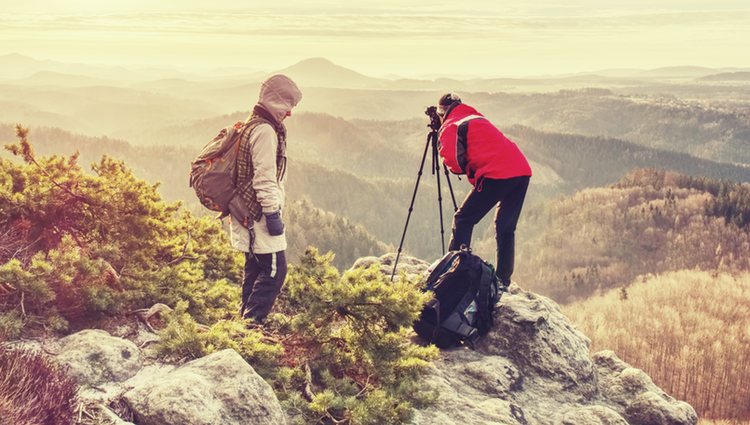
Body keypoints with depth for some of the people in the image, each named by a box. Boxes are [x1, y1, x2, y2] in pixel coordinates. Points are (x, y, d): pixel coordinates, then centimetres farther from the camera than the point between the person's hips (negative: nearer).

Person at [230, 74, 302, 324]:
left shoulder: (251, 126, 17)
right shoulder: (265, 131, -16)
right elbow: (264, 177, -21)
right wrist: (272, 213, -19)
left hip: (247, 215, 11)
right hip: (259, 214, -11)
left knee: (255, 269, 16)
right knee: (274, 268, -8)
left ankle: (247, 320, 22)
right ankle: (252, 321, -8)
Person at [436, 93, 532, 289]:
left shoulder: (450, 126, 7)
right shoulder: (478, 118, 31)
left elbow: (453, 160, -6)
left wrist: (464, 169, 13)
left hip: (496, 175, -7)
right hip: (522, 171, 8)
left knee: (463, 220, 3)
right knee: (506, 228, 14)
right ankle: (503, 281, 13)